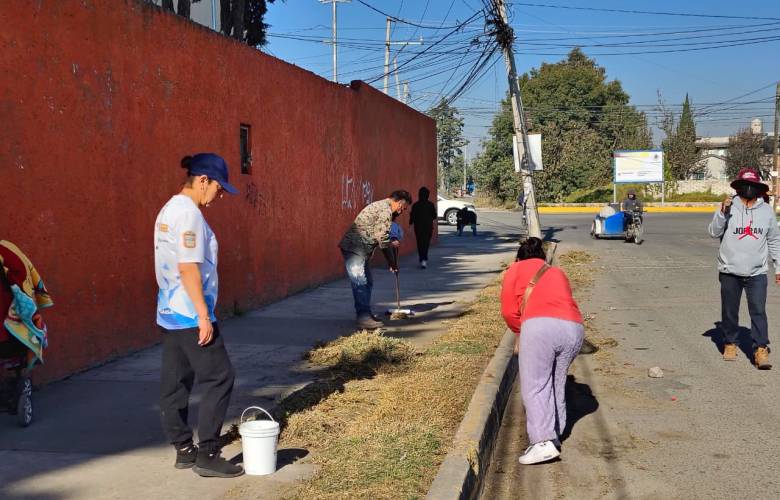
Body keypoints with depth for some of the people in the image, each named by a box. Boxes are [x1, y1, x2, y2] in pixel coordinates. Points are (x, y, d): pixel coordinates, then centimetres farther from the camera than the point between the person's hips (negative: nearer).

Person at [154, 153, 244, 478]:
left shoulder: (170, 209, 14)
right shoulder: (189, 213, -16)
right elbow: (188, 267, -21)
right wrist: (203, 316, -20)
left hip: (169, 313, 10)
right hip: (190, 316, -10)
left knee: (175, 383, 12)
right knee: (219, 378, -4)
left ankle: (184, 450, 20)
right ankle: (206, 455, -1)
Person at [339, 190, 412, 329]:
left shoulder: (380, 206, 19)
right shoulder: (386, 210, -14)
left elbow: (379, 236, 25)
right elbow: (382, 237, -16)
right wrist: (392, 262, -4)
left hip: (361, 250, 11)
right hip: (354, 248, -11)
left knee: (367, 283, 14)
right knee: (360, 284, -12)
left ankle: (365, 314, 20)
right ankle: (364, 318, -13)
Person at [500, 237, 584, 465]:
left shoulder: (516, 269, 21)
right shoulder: (558, 273, 34)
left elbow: (508, 311, 13)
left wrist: (521, 332, 31)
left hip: (541, 326, -5)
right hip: (574, 328, 5)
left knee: (534, 386, -2)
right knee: (557, 384, 19)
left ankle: (543, 442, -13)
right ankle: (555, 435, 22)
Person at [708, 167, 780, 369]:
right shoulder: (729, 207, -3)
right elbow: (714, 232, -10)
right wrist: (722, 212, -24)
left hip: (757, 272, 1)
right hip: (730, 271, -1)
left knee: (758, 311, -7)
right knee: (729, 311, 10)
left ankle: (761, 350, -5)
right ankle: (730, 344, 26)